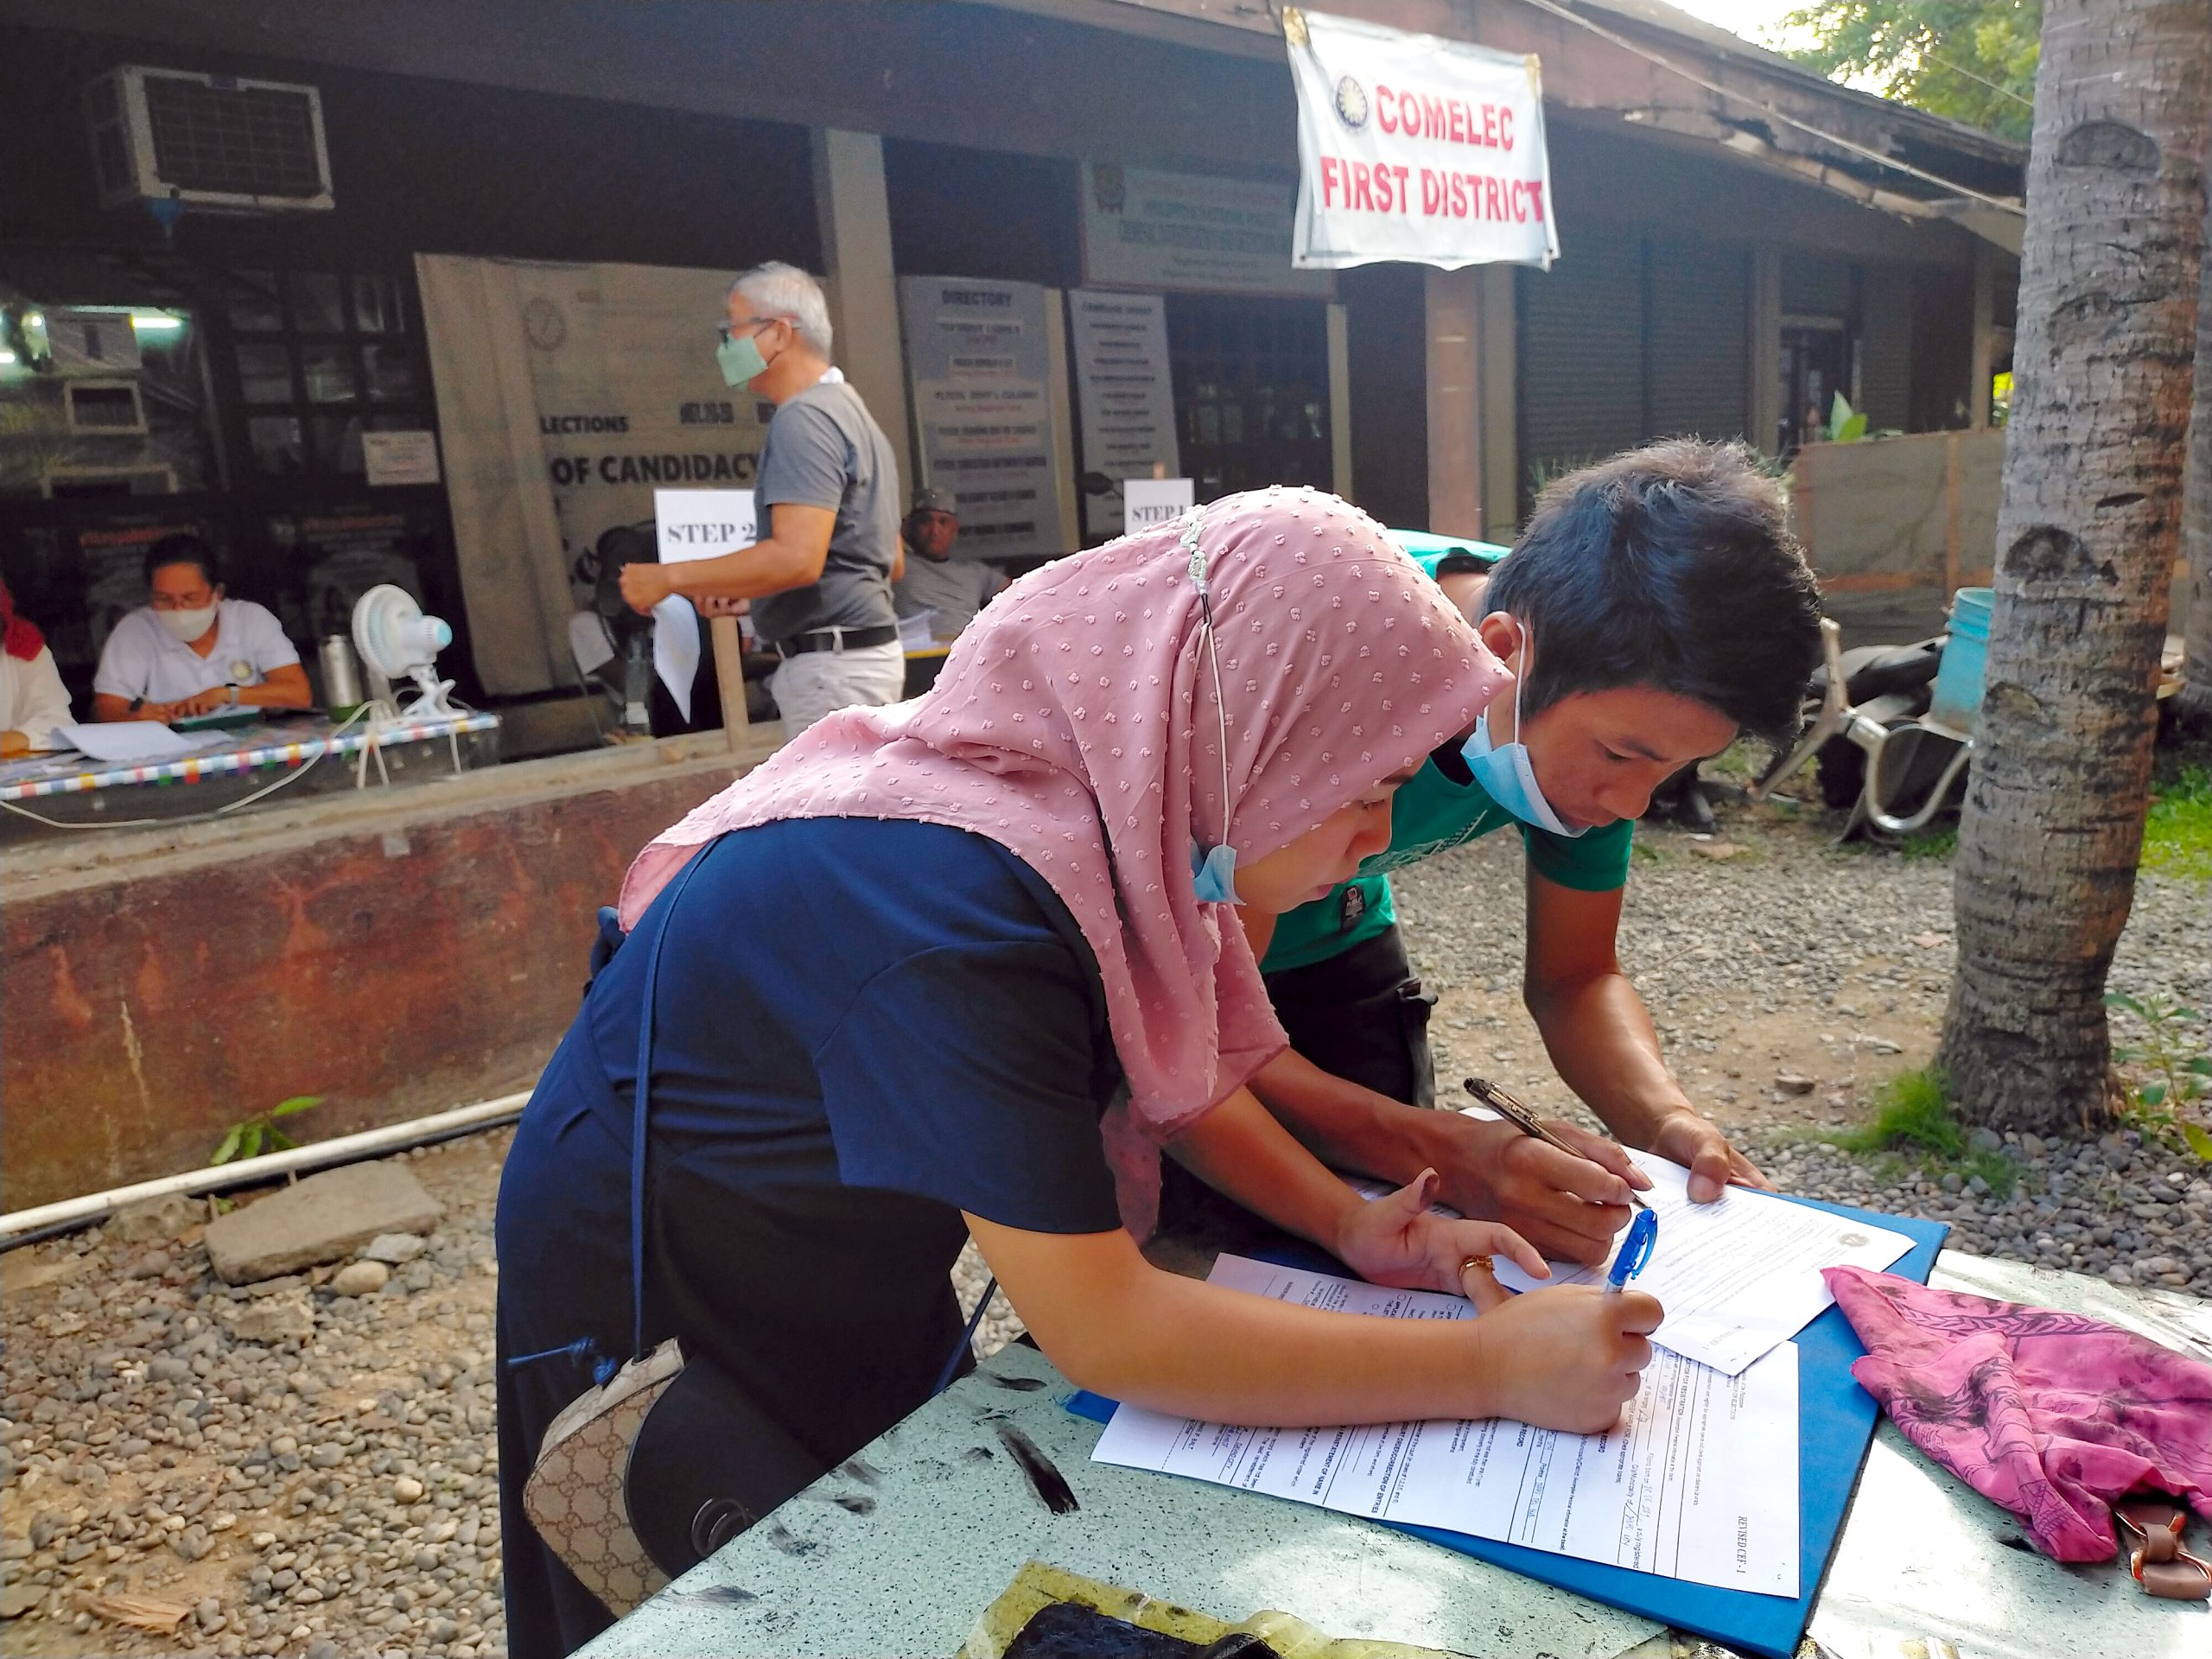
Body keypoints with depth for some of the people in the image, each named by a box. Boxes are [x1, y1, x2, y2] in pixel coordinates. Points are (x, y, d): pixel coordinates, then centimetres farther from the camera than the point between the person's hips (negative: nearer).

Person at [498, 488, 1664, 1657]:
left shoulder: (1119, 809, -14)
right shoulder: (962, 913, -39)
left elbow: (1169, 1069, 2)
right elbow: (1106, 1334, -35)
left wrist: (1344, 1223, -12)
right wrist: (1493, 1368, -29)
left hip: (865, 1286, 7)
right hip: (661, 1317, -7)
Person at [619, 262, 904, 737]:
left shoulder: (805, 419, -15)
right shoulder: (851, 412, 18)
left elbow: (797, 557, -27)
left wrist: (670, 578, -17)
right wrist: (744, 588, 18)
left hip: (831, 664, -11)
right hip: (856, 656, 11)